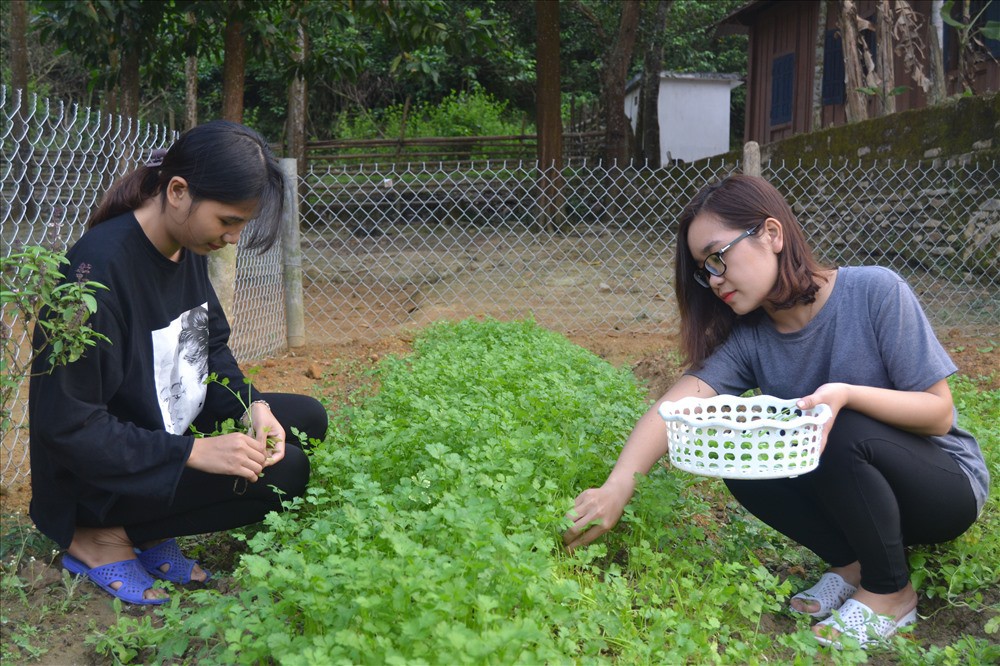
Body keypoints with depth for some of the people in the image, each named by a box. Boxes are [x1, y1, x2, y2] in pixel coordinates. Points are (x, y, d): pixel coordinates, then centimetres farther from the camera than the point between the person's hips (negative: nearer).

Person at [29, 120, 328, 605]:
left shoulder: (190, 250, -3)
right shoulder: (99, 268, -28)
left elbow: (213, 346, 10)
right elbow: (67, 426, -26)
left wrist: (252, 405, -9)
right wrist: (194, 452, -28)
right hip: (98, 477, -9)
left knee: (307, 419, 3)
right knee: (282, 471, -22)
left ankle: (150, 536, 4)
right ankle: (104, 540, -5)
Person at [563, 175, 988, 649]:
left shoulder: (875, 292, -22)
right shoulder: (748, 338, -12)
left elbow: (939, 413, -18)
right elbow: (676, 405, -29)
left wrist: (846, 393, -36)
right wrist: (617, 486, -45)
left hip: (946, 487, -4)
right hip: (854, 490, 4)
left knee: (841, 434, -32)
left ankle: (890, 593, -9)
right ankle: (852, 564, 0)